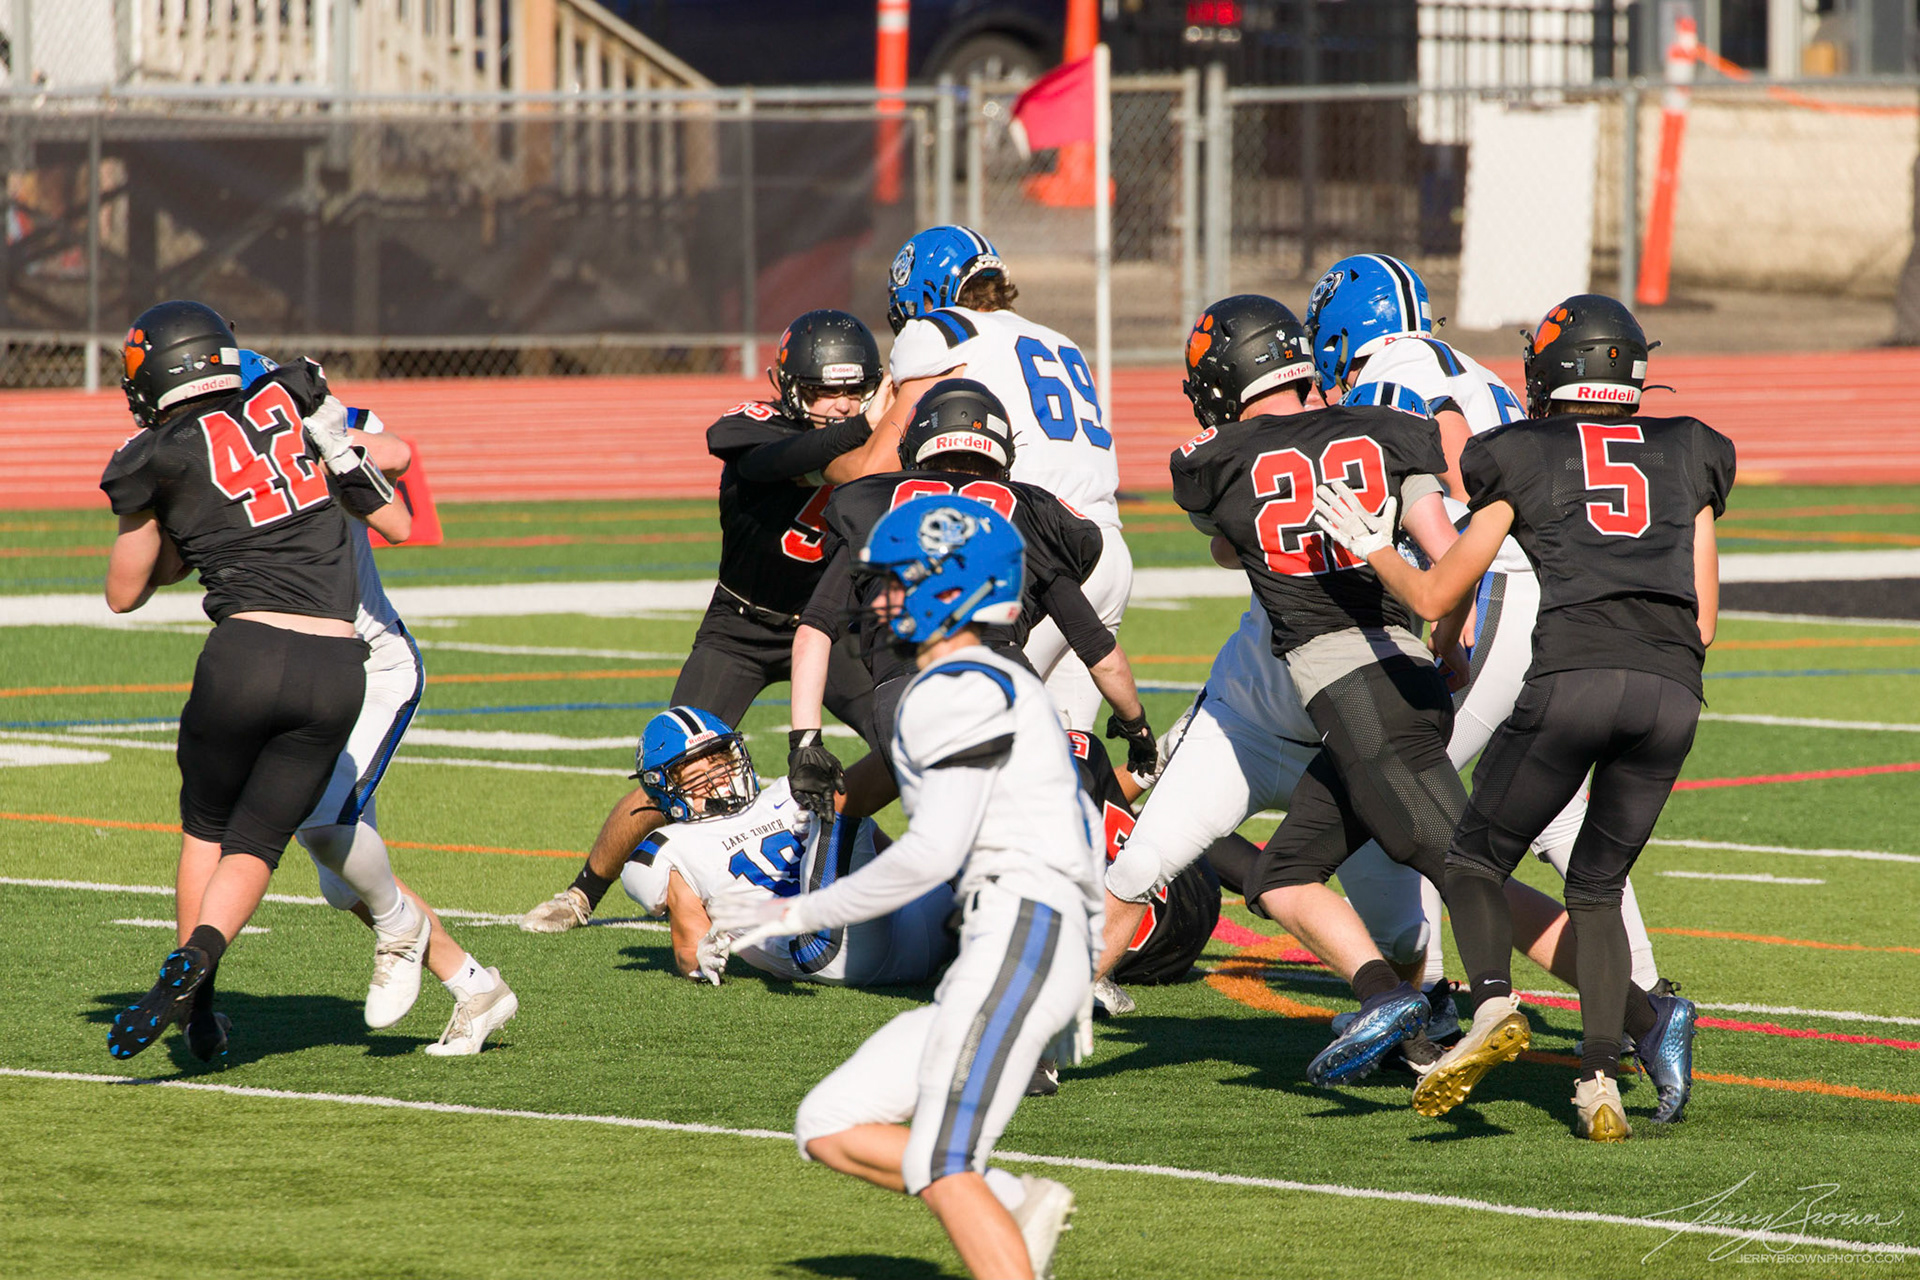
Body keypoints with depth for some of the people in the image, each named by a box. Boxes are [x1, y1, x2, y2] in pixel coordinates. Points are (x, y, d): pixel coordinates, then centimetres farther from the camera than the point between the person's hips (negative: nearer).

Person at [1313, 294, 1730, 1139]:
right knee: (1597, 886, 19)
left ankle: (1494, 1003, -15)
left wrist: (1370, 547, 37)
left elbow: (1436, 598, 20)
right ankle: (1600, 1078, 2)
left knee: (1478, 856, 13)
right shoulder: (1687, 455, 24)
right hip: (1674, 690, 3)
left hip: (1573, 678, -3)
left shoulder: (1523, 457, 16)